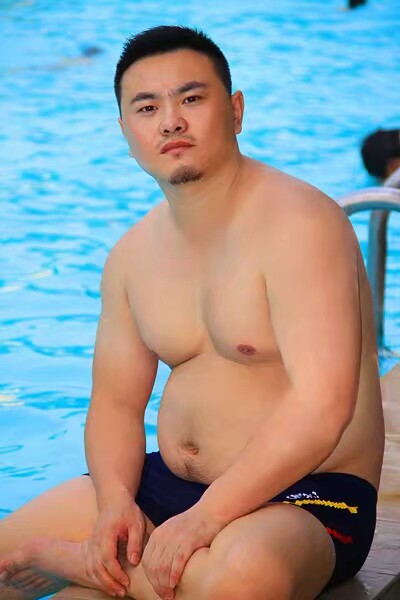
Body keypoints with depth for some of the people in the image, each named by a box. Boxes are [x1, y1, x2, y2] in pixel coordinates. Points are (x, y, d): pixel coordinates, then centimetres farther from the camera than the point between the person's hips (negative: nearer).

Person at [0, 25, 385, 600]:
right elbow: (116, 402, 8)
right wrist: (115, 502, -13)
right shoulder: (133, 255, 7)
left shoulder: (298, 223, -17)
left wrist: (204, 518, -27)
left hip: (305, 499, -5)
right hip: (167, 482, 6)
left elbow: (321, 407, -25)